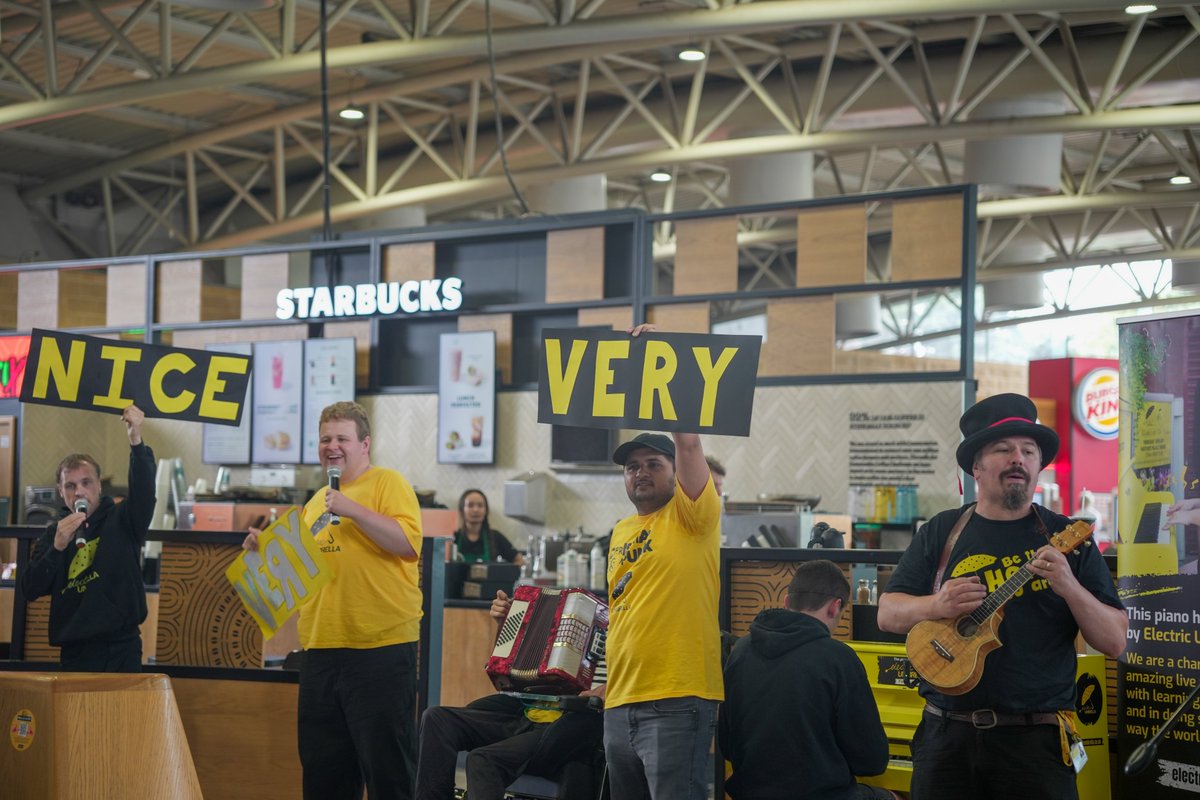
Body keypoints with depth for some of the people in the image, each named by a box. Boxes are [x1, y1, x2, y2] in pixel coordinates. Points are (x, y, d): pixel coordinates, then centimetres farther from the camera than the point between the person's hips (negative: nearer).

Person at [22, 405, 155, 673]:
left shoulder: (121, 521, 4)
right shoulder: (53, 534, 11)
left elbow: (143, 493, -17)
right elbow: (31, 589, 2)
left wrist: (136, 442, -31)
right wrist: (57, 548, -13)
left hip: (120, 650, -2)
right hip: (74, 652, 3)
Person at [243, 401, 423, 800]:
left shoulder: (387, 483, -2)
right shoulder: (316, 502, 19)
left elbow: (408, 543, -15)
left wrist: (353, 509, -19)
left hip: (380, 646, -7)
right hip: (321, 648, 7)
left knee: (387, 766, -2)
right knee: (323, 767, 12)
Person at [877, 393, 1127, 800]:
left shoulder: (1066, 538, 3)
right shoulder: (941, 533, 7)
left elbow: (1115, 642, 0)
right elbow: (888, 614, 7)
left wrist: (1070, 587, -18)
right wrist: (936, 605, -14)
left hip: (1036, 739, -1)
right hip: (947, 732, 2)